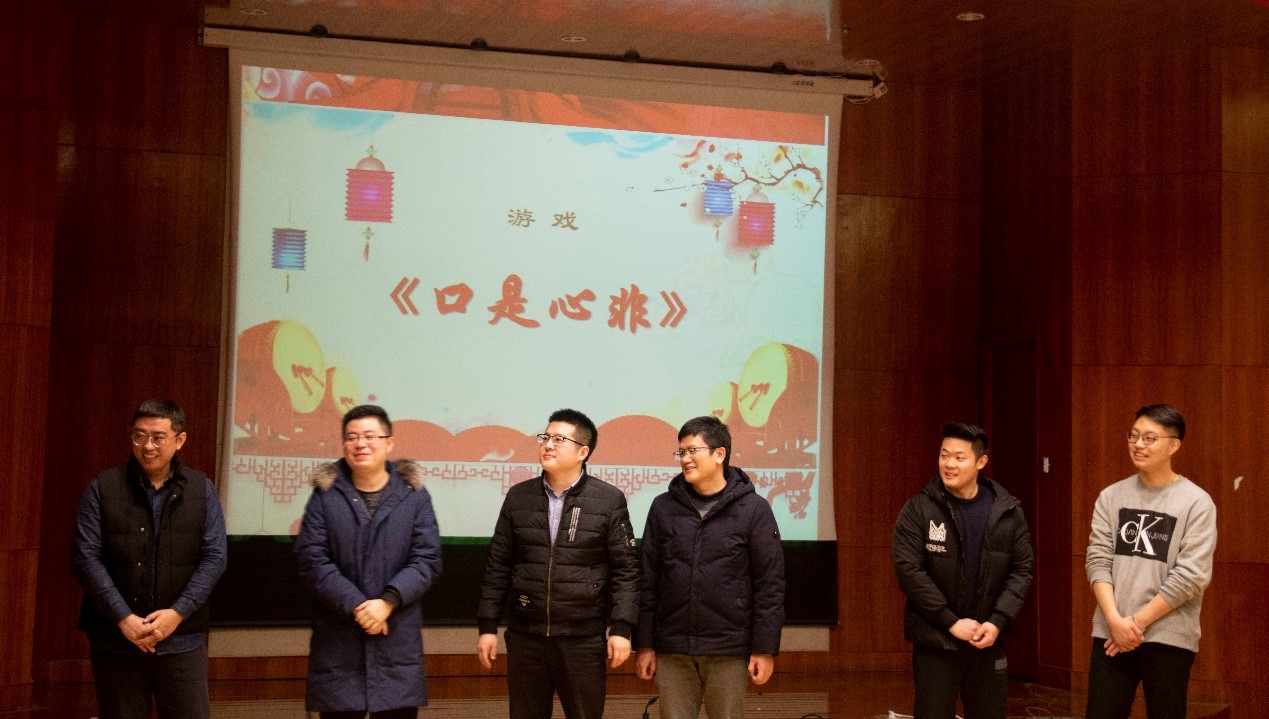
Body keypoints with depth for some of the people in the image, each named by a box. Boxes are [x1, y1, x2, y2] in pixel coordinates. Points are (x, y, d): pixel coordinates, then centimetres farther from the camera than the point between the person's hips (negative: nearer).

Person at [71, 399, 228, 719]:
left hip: (182, 640, 1)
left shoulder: (201, 490, 5)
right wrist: (123, 618, -13)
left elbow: (214, 557, 1)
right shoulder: (102, 488, 1)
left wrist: (178, 612, -12)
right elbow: (85, 557, -4)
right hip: (115, 641, 0)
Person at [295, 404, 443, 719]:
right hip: (337, 640, 0)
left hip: (398, 639, 0)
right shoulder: (325, 495, 6)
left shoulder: (414, 495, 6)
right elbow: (312, 560, -3)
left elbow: (427, 560, -1)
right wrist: (356, 606, -14)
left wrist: (387, 602, -15)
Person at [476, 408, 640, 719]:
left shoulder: (609, 500, -3)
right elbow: (498, 566, 8)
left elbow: (626, 569, -3)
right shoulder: (518, 497, 5)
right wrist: (487, 626, 4)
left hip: (583, 638, -2)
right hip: (524, 636, 3)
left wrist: (621, 628, -10)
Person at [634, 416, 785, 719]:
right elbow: (648, 581, 8)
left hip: (729, 652, -2)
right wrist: (644, 644, 4)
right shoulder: (663, 507, 5)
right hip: (672, 651, 2)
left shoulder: (753, 509, -2)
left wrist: (765, 650, -7)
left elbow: (770, 584, -3)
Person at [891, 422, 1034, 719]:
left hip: (989, 641, 3)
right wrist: (951, 621, -16)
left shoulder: (1008, 511, 1)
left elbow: (1022, 569, 3)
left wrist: (997, 621, -10)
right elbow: (908, 570, -12)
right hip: (935, 641, -3)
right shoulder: (919, 509, -8)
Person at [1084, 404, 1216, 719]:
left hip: (1169, 637, -3)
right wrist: (1115, 620, -12)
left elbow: (1191, 576, -10)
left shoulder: (1196, 502, -4)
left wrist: (1138, 621, -11)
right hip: (1110, 632, 3)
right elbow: (1097, 560, 1)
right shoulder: (1111, 497, 6)